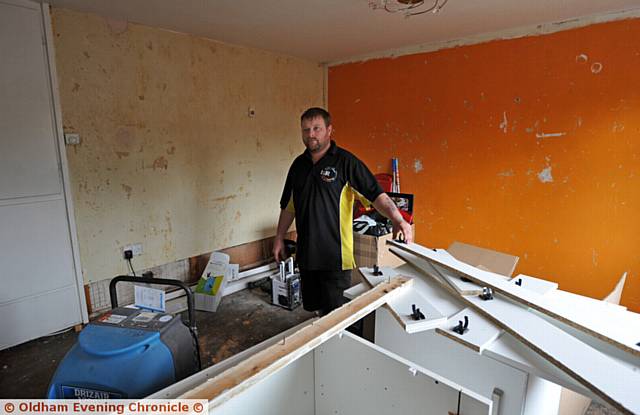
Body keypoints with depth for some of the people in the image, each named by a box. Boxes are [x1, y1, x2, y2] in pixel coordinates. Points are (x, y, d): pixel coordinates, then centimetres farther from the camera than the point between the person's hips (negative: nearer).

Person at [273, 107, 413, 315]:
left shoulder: (345, 162, -10)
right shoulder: (299, 164, 8)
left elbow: (376, 194, -17)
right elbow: (288, 206, 15)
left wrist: (397, 219, -32)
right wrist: (279, 237, 14)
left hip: (336, 255, -5)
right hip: (306, 252, 6)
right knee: (313, 307, 19)